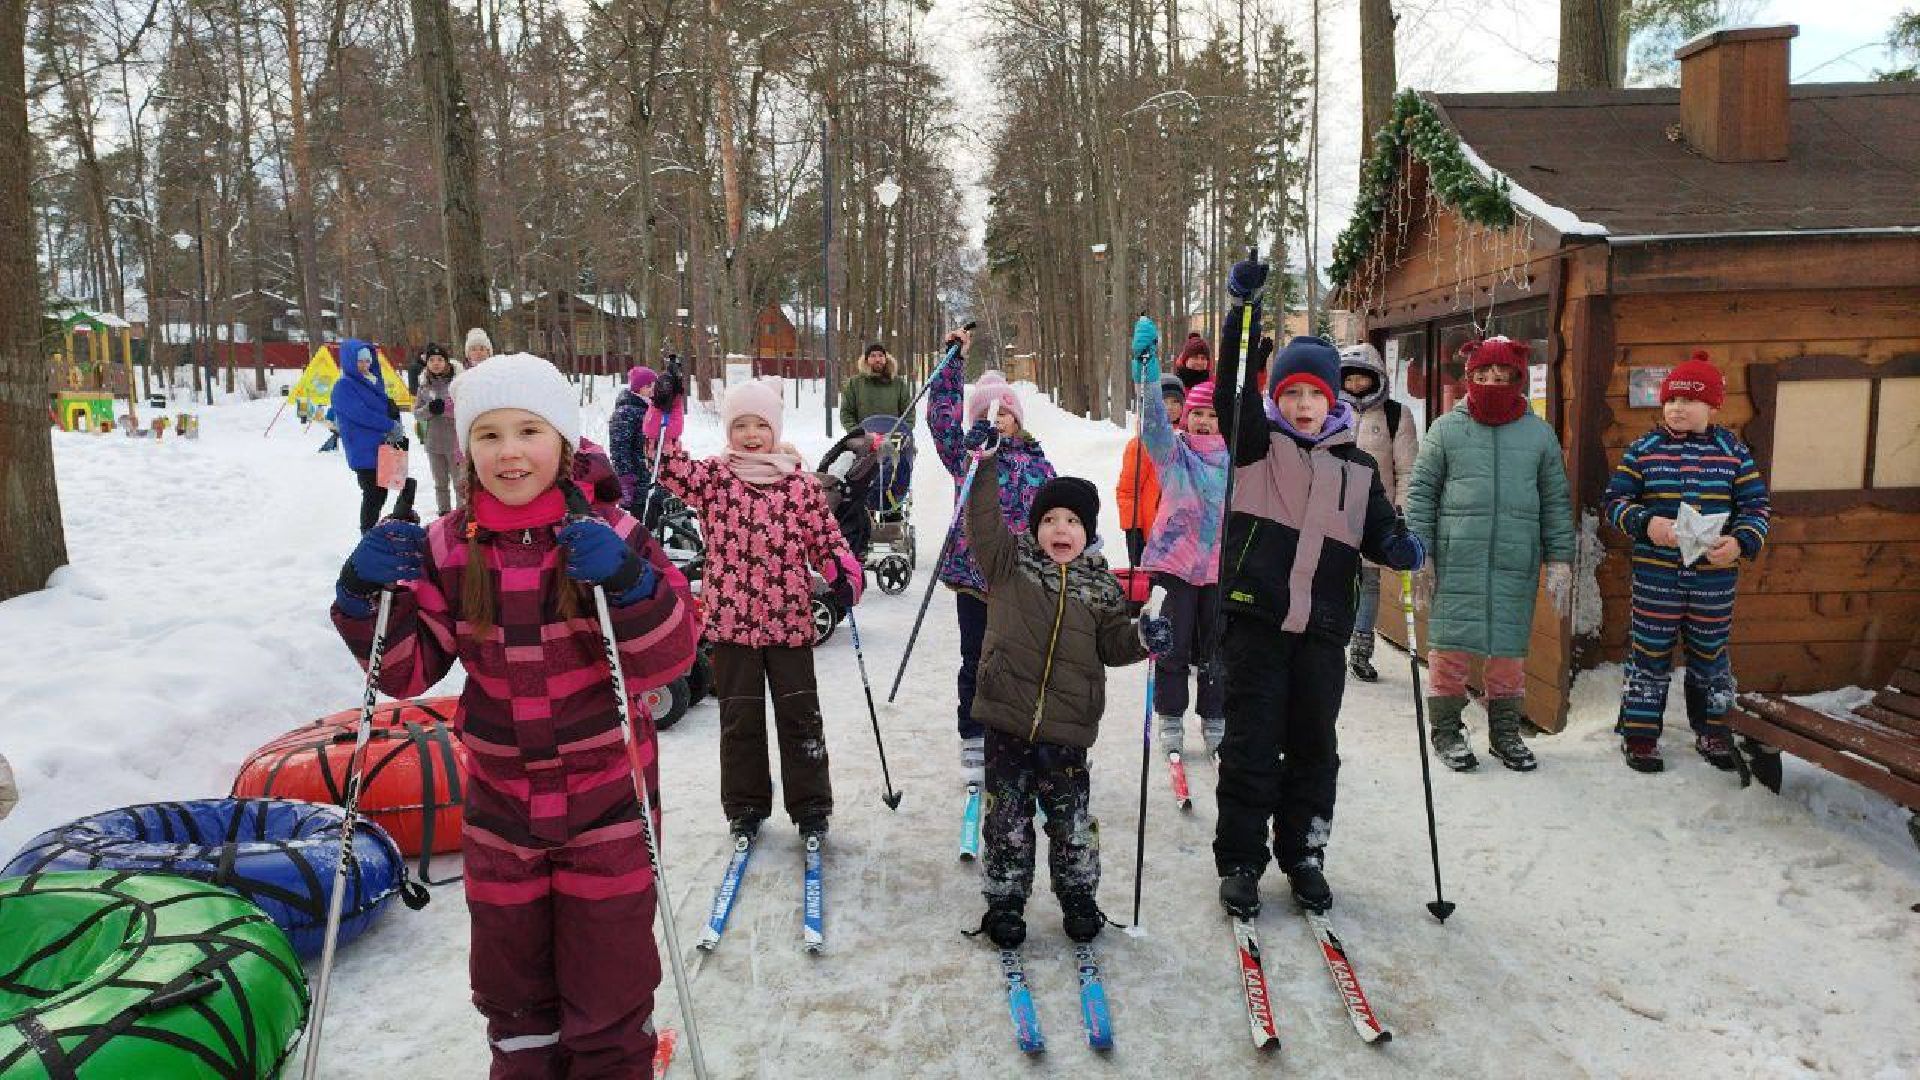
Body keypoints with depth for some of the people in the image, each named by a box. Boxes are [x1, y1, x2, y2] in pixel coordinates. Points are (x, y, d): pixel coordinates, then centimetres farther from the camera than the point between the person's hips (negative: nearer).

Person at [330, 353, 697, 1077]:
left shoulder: (611, 536, -12)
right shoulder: (445, 549, -4)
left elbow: (669, 659, -16)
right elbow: (407, 671, -1)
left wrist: (630, 582, -33)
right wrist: (368, 596, -18)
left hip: (607, 799, -2)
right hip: (499, 806, 3)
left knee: (609, 990, 11)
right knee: (512, 987, 21)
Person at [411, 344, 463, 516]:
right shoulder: (424, 385, 7)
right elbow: (416, 413, 7)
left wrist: (445, 407, -22)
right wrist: (429, 409, -13)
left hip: (455, 441, -5)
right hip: (433, 442, 5)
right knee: (440, 483, 15)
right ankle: (444, 514, 25)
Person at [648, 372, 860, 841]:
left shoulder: (801, 482, 2)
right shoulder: (713, 477, 0)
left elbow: (824, 535, 6)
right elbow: (671, 467, -15)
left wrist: (844, 571, -10)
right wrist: (664, 414, -26)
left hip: (791, 620, 0)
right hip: (731, 619, 0)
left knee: (800, 714, 9)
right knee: (740, 717, 11)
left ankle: (810, 804, 23)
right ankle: (746, 805, 27)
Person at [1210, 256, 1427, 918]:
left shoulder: (1357, 467, 12)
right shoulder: (1258, 443, 4)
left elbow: (1377, 531, 14)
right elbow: (1233, 390, -11)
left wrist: (1400, 547, -10)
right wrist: (1243, 308, -21)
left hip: (1323, 628, 3)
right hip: (1255, 620, -3)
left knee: (1314, 746, 12)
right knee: (1251, 746, 2)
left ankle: (1303, 855, 28)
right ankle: (1239, 862, 15)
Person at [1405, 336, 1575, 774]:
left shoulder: (1539, 433, 9)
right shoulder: (1446, 429, 4)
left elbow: (1556, 502, 11)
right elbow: (1421, 492, 4)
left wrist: (1559, 561, 6)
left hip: (1516, 565, 2)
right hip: (1456, 562, -2)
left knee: (1509, 650, 9)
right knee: (1450, 646, 0)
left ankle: (1506, 731, 24)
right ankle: (1447, 729, 15)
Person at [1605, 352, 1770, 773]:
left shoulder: (1734, 452, 2)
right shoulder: (1642, 449, -1)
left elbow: (1757, 505, 4)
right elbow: (1616, 501, -1)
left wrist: (1741, 542, -14)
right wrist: (1646, 523, -19)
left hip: (1715, 575, 2)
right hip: (1655, 575, -2)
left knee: (1710, 654, 14)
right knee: (1650, 653, 4)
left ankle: (1712, 731, 31)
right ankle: (1639, 734, 15)